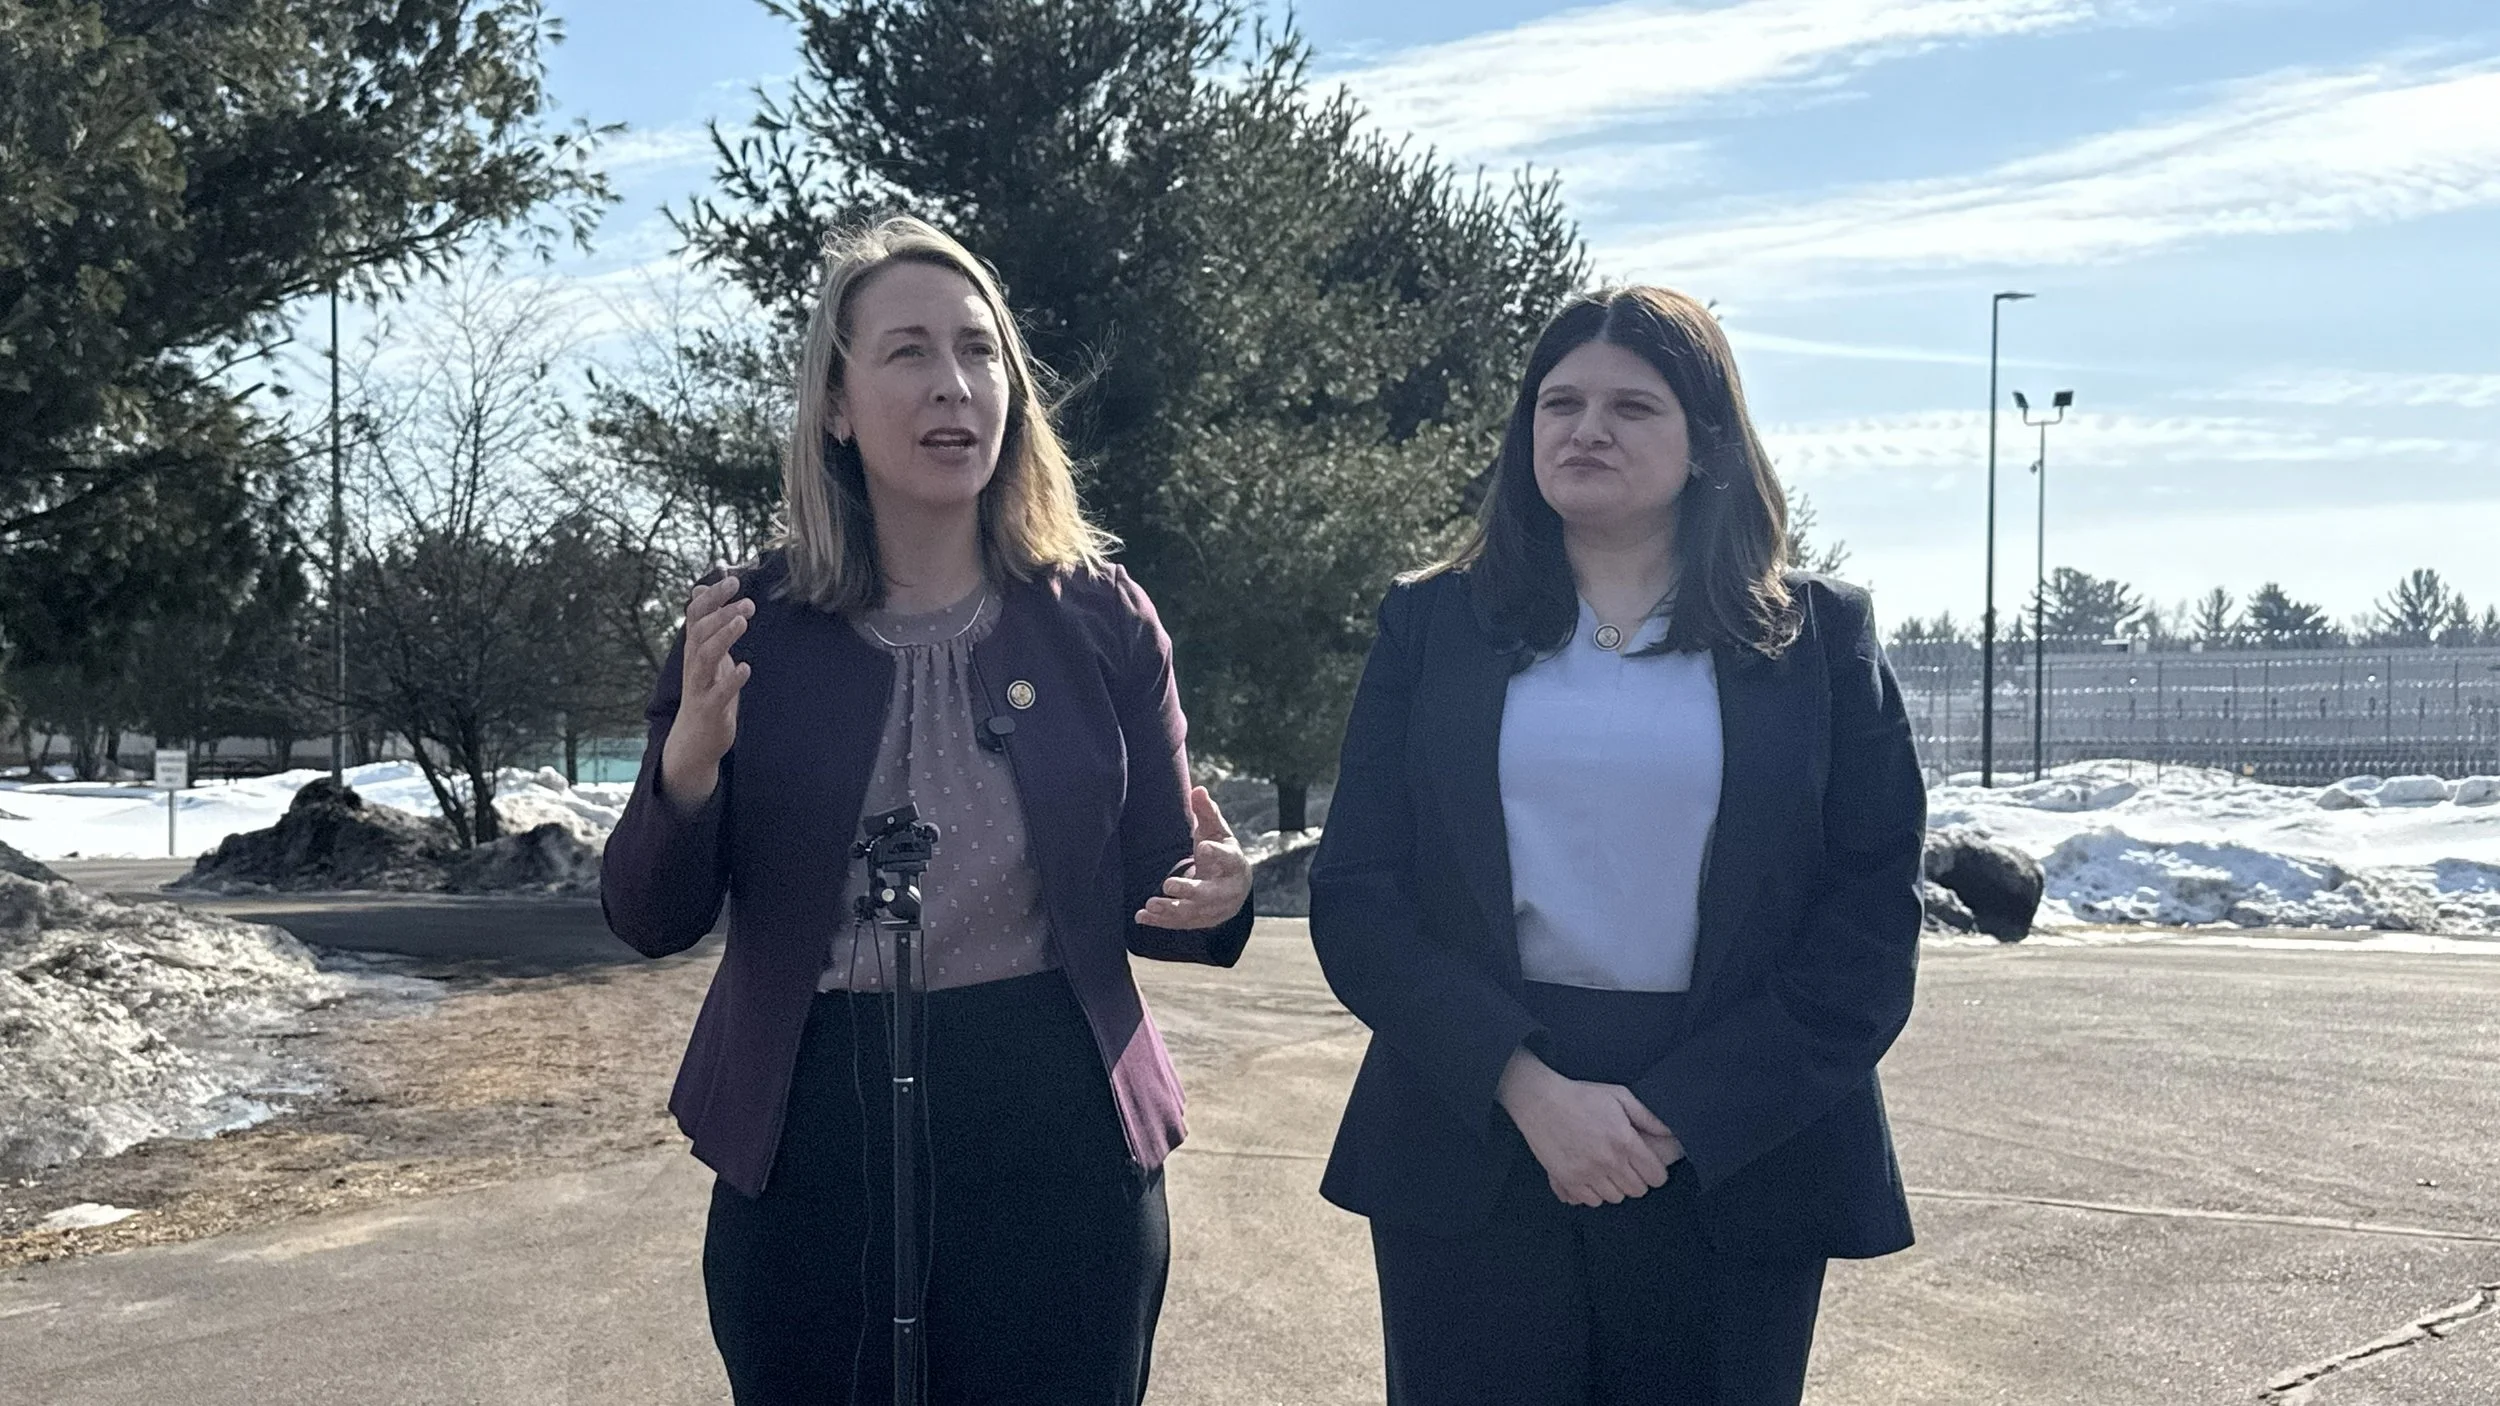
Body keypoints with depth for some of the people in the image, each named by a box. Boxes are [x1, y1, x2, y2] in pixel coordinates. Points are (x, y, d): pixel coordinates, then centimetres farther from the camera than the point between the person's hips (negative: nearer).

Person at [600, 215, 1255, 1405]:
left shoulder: (1099, 616, -1)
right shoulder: (751, 626, -3)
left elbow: (1155, 880, 5)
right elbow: (649, 921, -1)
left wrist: (1211, 896, -18)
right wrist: (690, 761, -21)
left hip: (1058, 1143, 0)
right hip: (809, 1140, 0)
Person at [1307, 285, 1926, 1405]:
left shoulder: (1818, 637, 4)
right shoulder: (1432, 625, 6)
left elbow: (1872, 914, -1)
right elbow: (1355, 896, -1)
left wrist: (1686, 1113, -12)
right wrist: (1526, 1086, -14)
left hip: (1735, 1166, 0)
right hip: (1473, 1155, 1)